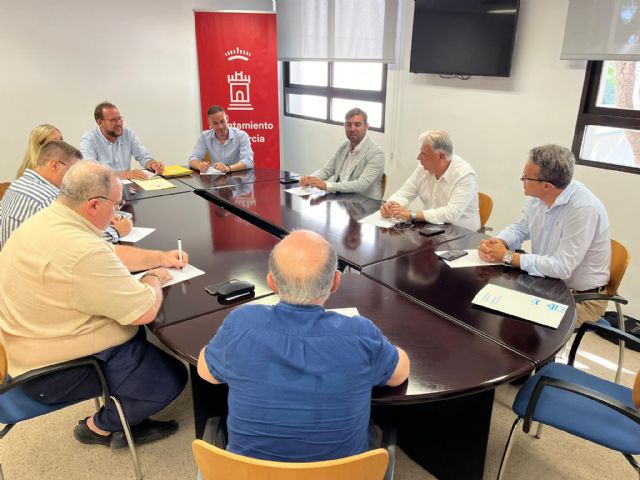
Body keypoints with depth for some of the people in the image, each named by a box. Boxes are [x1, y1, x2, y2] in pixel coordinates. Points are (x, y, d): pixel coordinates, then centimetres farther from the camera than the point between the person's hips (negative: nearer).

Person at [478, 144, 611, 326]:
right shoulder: (538, 196, -6)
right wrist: (496, 243, -14)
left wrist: (508, 256, -23)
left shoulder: (583, 208, -30)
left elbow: (561, 267, -31)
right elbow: (519, 228, 9)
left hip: (581, 298, -7)